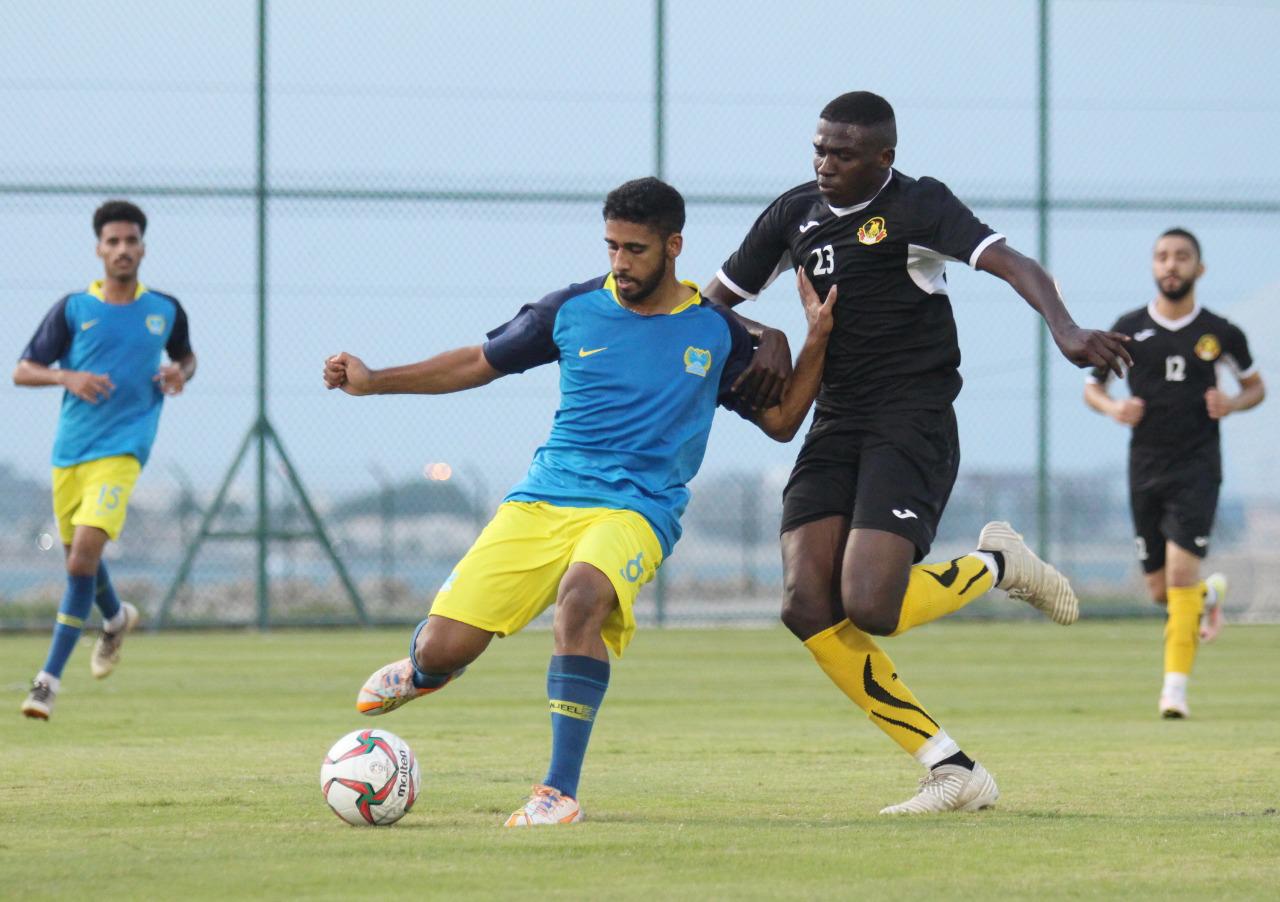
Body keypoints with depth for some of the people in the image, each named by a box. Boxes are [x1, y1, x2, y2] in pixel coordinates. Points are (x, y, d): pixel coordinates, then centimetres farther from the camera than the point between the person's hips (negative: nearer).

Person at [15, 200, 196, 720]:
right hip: (70, 451, 3)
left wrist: (181, 374, -1)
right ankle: (116, 618, 51)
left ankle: (50, 678, -16)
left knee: (83, 559, -18)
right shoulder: (73, 309, 1)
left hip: (122, 449, -3)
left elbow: (185, 356, 23)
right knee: (78, 555, 17)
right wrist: (67, 376, -18)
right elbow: (23, 371, 1)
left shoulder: (166, 310, 5)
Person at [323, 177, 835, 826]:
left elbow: (781, 421, 17)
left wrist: (817, 338, 3)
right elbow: (480, 363, 17)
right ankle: (425, 668, 33)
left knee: (581, 595, -38)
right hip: (540, 502, 2)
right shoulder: (575, 310, 6)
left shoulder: (715, 332, 6)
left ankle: (561, 791, -34)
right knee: (442, 649, -10)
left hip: (637, 511, -2)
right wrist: (372, 381, 10)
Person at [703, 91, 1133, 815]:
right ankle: (954, 771, -6)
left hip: (912, 424, -6)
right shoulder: (794, 214, 11)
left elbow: (1009, 262, -21)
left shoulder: (917, 206, -7)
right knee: (808, 605, -12)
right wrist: (761, 345, 0)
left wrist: (1066, 330, -40)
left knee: (867, 607, -22)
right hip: (836, 427, 7)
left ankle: (1000, 564, 10)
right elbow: (718, 300, 22)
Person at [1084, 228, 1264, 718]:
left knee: (1180, 572, -18)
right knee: (1160, 590, 6)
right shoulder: (1128, 329, 2)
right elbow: (1092, 386, 12)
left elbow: (1255, 384, 14)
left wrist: (1234, 403, -8)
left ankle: (1176, 686, -14)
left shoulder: (1219, 333, 0)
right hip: (1145, 468, 3)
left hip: (1196, 467, -3)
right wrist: (1112, 407, -10)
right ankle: (1210, 595, 42)